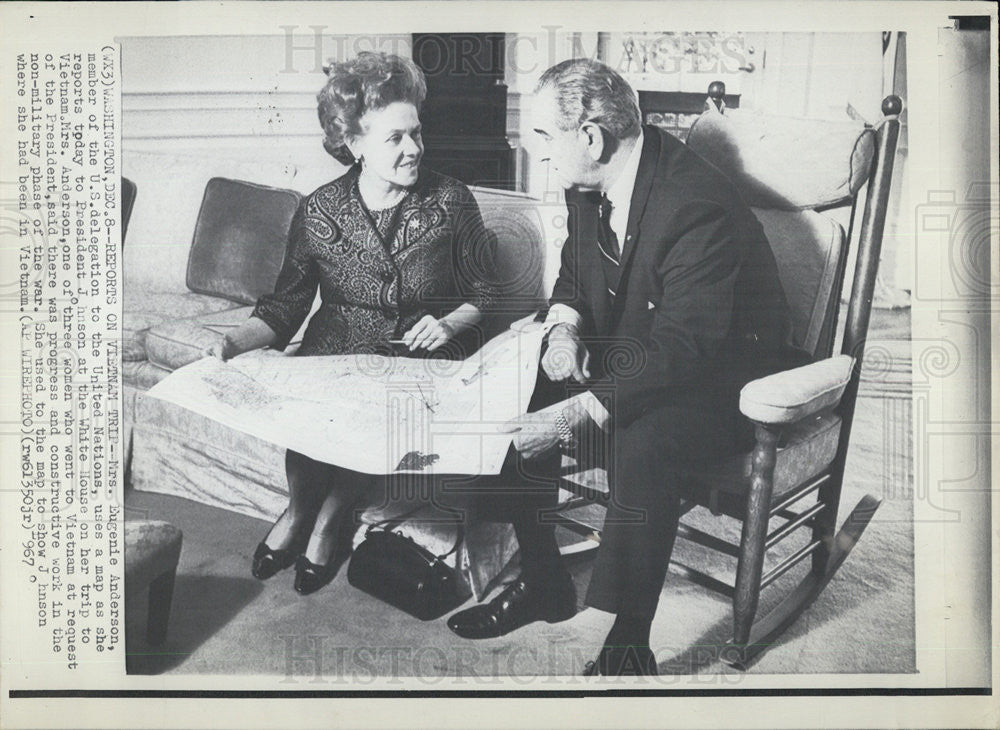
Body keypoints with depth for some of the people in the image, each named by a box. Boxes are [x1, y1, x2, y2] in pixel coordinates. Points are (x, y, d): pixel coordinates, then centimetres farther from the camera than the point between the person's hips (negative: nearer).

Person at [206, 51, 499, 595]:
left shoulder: (451, 202, 0)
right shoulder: (319, 211, 1)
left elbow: (481, 295, 8)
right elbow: (285, 306, 3)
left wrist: (447, 325, -13)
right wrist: (234, 342, -15)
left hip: (422, 355, -1)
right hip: (338, 350, 1)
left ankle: (329, 517, -5)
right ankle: (299, 508, 2)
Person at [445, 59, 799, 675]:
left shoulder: (697, 207, -29)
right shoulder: (590, 183, -2)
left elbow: (679, 352, -33)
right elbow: (575, 271, 15)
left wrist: (580, 414, -39)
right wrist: (565, 328, -7)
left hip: (721, 376, -8)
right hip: (627, 354, 8)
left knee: (640, 444, -36)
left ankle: (630, 642, -17)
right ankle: (543, 583, 10)